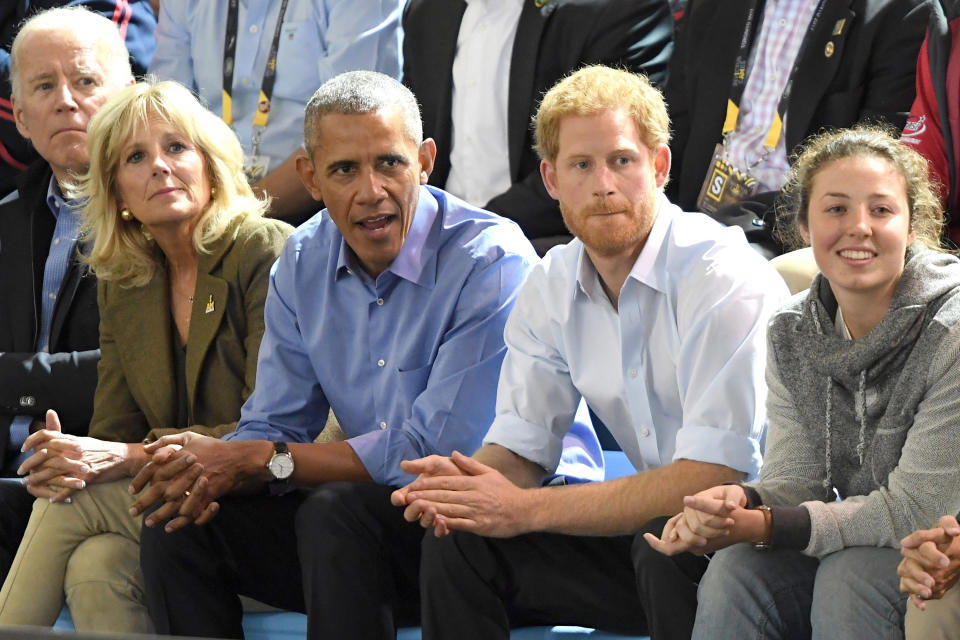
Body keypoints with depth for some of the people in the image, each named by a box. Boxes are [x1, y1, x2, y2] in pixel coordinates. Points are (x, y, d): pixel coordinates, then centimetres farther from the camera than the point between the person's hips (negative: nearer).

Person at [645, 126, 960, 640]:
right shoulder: (791, 333, 1)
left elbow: (916, 511, -21)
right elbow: (795, 478, -1)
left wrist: (762, 526, -26)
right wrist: (741, 502, -26)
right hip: (854, 546, 5)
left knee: (848, 575, -32)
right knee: (735, 575, -20)